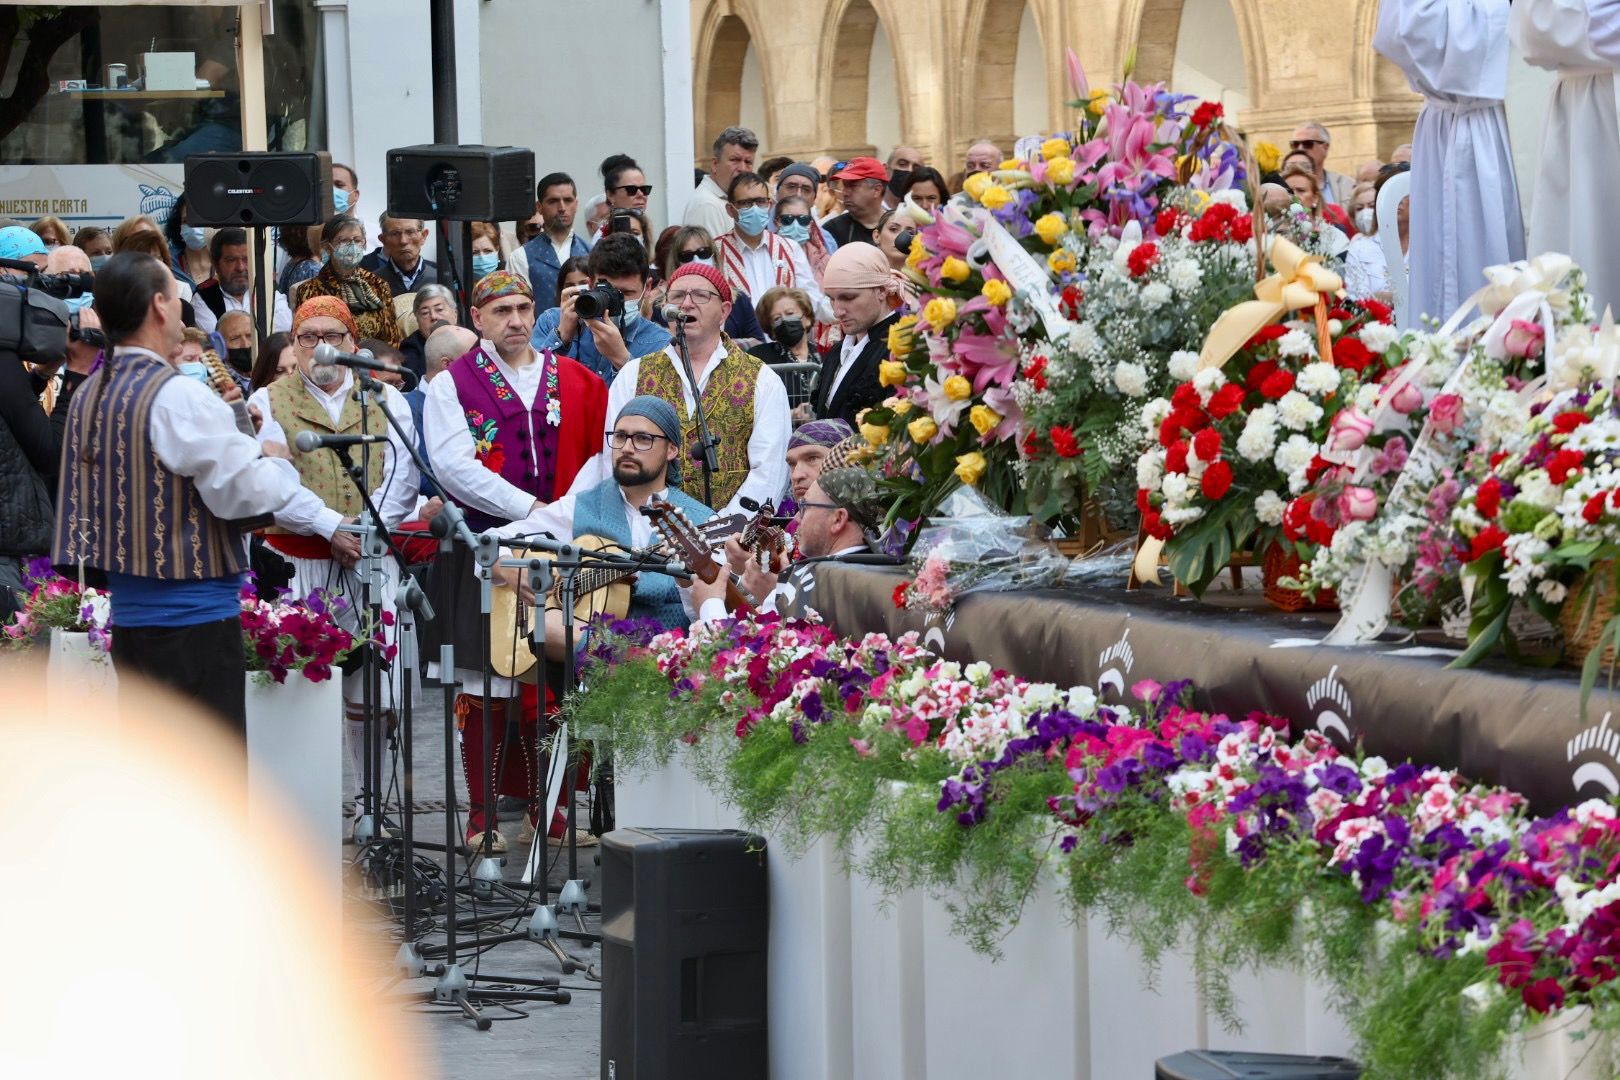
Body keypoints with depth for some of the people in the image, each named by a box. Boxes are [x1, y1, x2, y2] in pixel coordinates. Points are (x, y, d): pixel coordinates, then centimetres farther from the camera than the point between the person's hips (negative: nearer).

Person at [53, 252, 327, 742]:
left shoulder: (89, 396, 8)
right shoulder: (181, 398, -17)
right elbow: (244, 493, -16)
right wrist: (275, 460, 3)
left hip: (129, 610, 8)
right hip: (194, 617, -8)